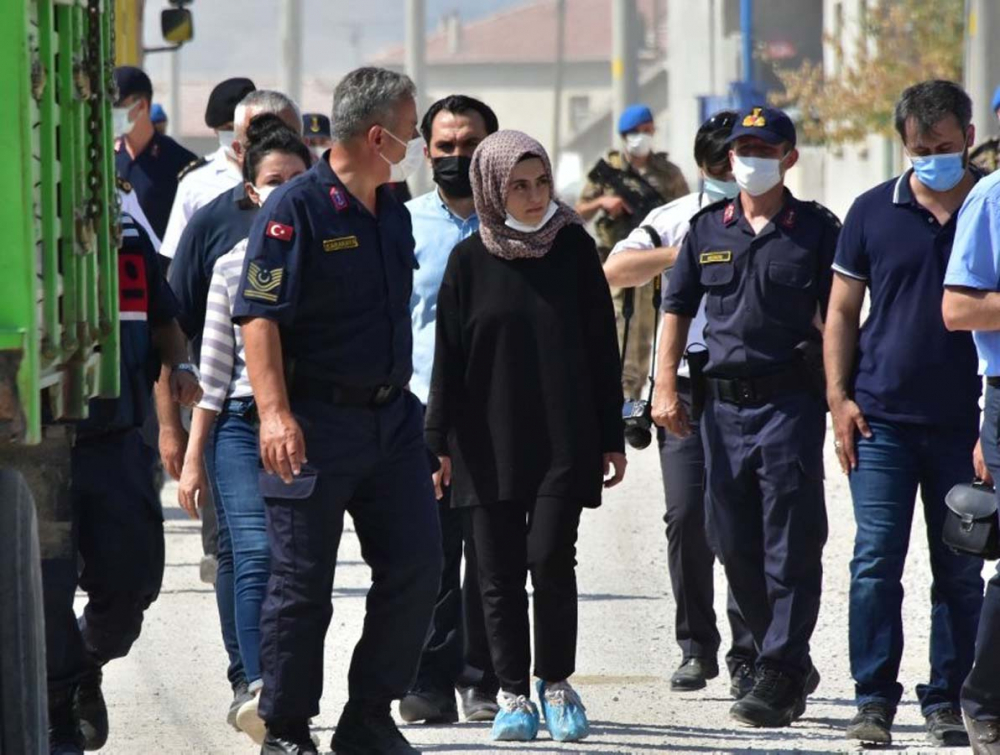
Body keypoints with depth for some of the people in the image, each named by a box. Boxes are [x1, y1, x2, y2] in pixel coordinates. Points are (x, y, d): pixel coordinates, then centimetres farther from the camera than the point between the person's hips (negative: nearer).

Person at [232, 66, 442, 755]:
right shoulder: (296, 208, -12)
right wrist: (275, 413, -26)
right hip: (316, 422, -7)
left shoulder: (393, 214, 13)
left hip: (392, 416, 7)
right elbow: (260, 316, -17)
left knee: (416, 566, 4)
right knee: (303, 583, -2)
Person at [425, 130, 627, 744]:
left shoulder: (575, 249, 3)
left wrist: (611, 437, 5)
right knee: (500, 572, 2)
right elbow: (449, 358, 5)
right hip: (490, 442, 1)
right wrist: (442, 442, 1)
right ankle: (514, 693, 12)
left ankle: (555, 681, 8)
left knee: (551, 559, -9)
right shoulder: (471, 261, 2)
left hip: (564, 440, -1)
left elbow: (603, 349, 6)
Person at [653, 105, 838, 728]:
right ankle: (792, 663, 22)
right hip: (724, 402, 5)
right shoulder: (708, 230, 12)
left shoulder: (817, 230, 1)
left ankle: (780, 675, -5)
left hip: (791, 402, -5)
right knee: (737, 546, 8)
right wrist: (665, 387, 7)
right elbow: (678, 310, 16)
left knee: (791, 547, -7)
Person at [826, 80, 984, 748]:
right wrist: (839, 397, 0)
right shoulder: (874, 212, 6)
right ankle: (874, 701, -1)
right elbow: (842, 312, 11)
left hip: (965, 421, 0)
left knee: (961, 569, 4)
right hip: (882, 417, 0)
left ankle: (947, 701, 12)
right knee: (876, 561, -5)